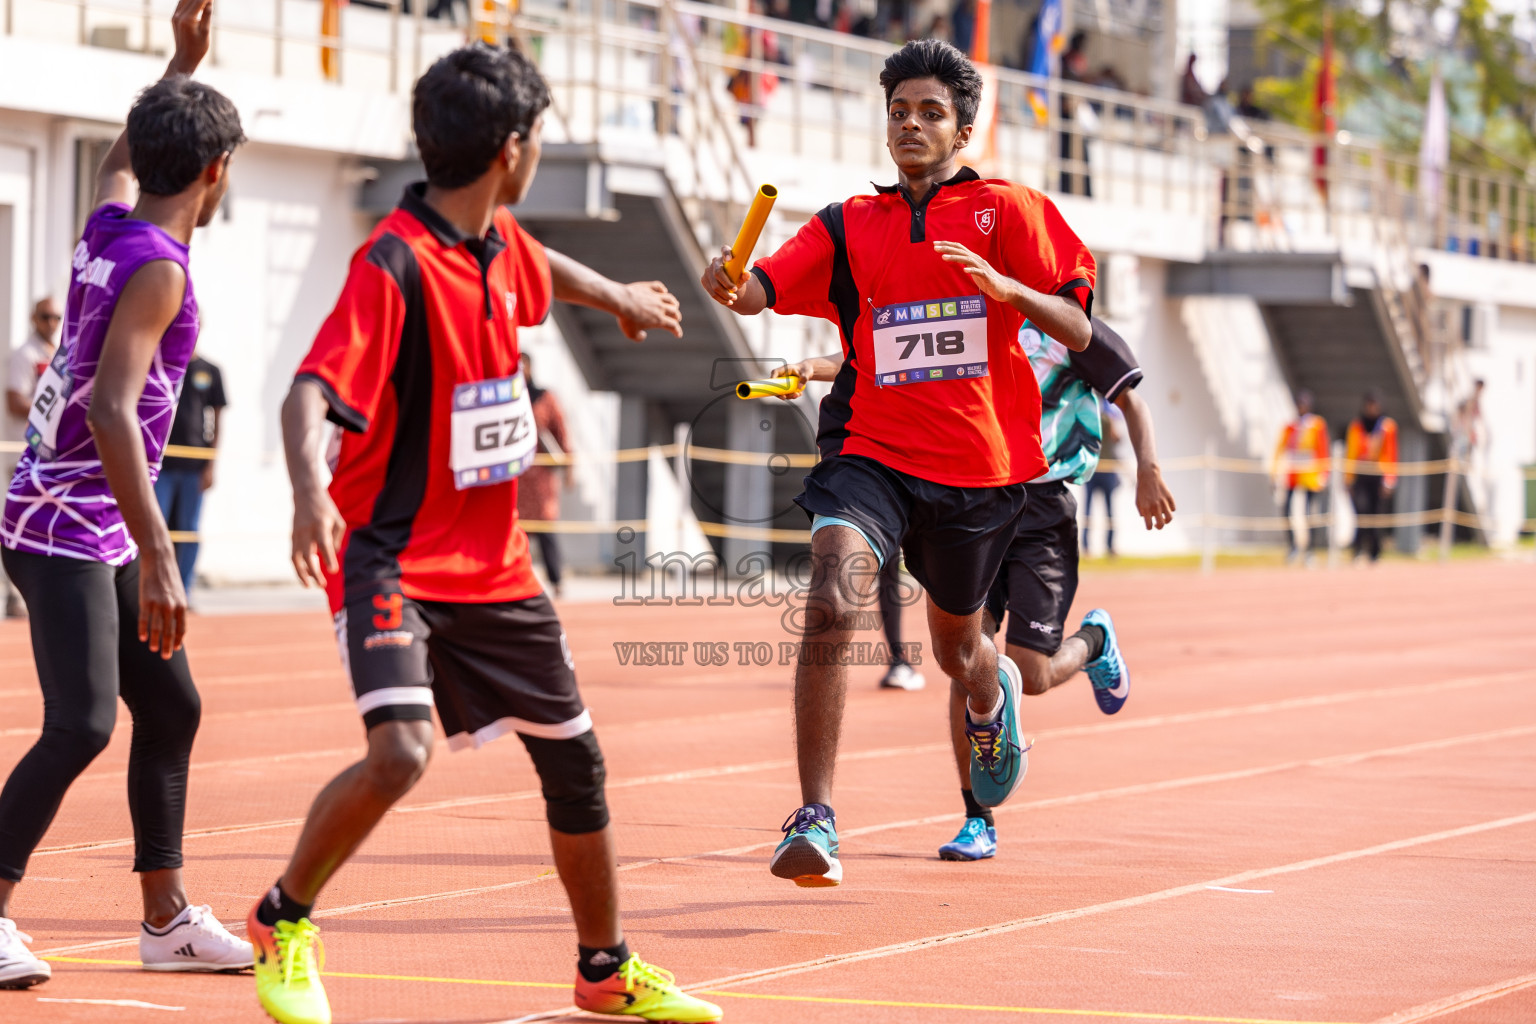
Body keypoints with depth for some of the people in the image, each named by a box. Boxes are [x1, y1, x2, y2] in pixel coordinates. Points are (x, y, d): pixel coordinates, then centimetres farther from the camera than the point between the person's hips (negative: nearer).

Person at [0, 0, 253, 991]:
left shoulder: (109, 218, 6)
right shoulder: (157, 268, -19)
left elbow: (124, 155, 32)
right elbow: (110, 409, -28)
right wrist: (159, 558, -31)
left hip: (101, 533, 10)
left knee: (170, 707, 14)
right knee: (83, 723, -17)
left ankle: (167, 917, 21)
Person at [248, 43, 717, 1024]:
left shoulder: (502, 243, 5)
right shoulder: (395, 263, -20)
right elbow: (311, 393, -30)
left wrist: (620, 296, 50)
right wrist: (311, 491, -49)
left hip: (494, 560, 8)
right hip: (394, 556, -8)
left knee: (574, 756, 13)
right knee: (402, 749, -27)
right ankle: (283, 923, -3)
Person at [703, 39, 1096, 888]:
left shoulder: (1008, 211, 2)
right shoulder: (849, 226, 8)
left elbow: (1077, 331, -3)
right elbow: (762, 289, -5)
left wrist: (1005, 286, -21)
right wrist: (727, 283, -29)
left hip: (982, 467, 0)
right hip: (872, 454, 0)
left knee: (955, 649, 17)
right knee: (830, 602, -27)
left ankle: (994, 693, 58)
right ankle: (814, 820, -26)